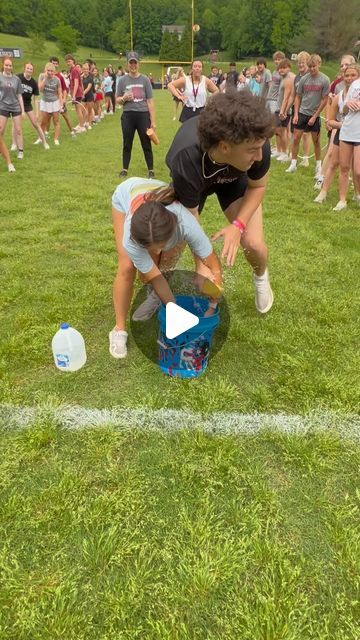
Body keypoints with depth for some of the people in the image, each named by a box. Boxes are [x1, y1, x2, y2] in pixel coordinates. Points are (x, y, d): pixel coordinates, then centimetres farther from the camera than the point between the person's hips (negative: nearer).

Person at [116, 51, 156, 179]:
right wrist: (124, 98, -14)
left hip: (143, 115, -1)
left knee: (146, 144, 4)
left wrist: (153, 121, -4)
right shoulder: (122, 80, 4)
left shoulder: (145, 79, 2)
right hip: (128, 116, 1)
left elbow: (150, 101, 1)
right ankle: (124, 169, 21)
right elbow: (117, 100, 9)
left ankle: (151, 170, 14)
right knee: (127, 144, 9)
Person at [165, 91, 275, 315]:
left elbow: (257, 186, -16)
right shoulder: (185, 164, -44)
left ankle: (261, 276, 22)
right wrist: (202, 266, -33)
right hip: (195, 179, -1)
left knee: (253, 243, -15)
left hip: (235, 177, 1)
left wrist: (238, 225, -30)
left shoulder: (258, 146, -38)